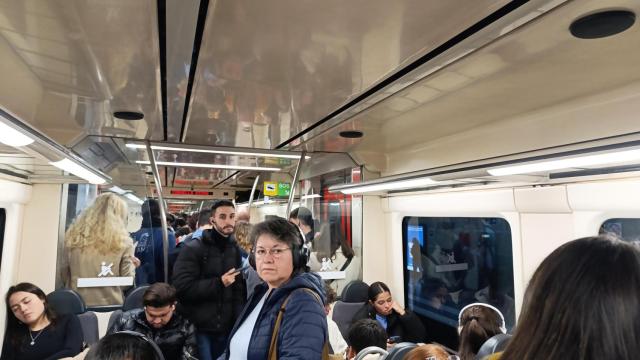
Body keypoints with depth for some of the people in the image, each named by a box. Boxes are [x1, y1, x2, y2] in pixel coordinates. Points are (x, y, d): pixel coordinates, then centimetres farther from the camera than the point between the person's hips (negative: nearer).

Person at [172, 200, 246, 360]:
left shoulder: (235, 250, 5)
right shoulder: (193, 249, -11)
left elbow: (240, 289, 9)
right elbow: (182, 288, -19)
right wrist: (219, 283, -22)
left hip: (225, 328, 5)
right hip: (197, 328, -5)